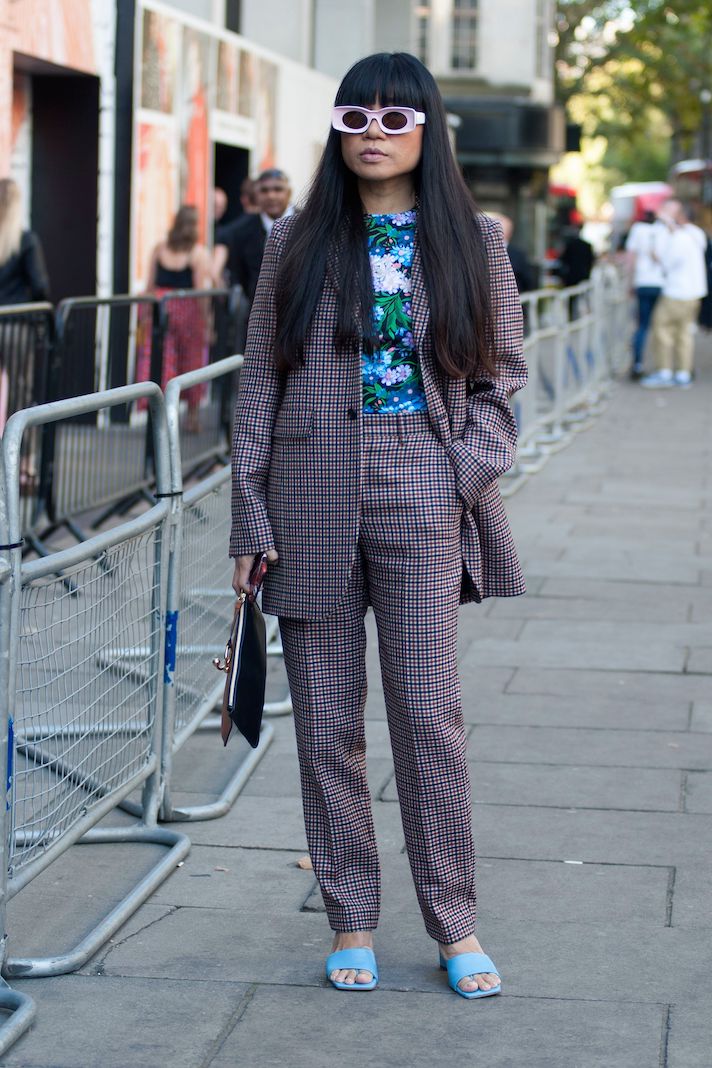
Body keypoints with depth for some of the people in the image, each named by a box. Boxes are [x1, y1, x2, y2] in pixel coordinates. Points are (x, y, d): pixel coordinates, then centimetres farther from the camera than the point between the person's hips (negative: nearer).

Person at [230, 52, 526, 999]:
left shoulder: (471, 242, 5)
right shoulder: (297, 244, 6)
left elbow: (502, 372, 9)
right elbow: (259, 385, 6)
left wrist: (468, 470, -6)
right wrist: (249, 518, 0)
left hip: (422, 499, -1)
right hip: (312, 502, 1)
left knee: (430, 714, -3)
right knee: (327, 723, 5)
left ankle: (455, 926, 8)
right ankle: (352, 921, 16)